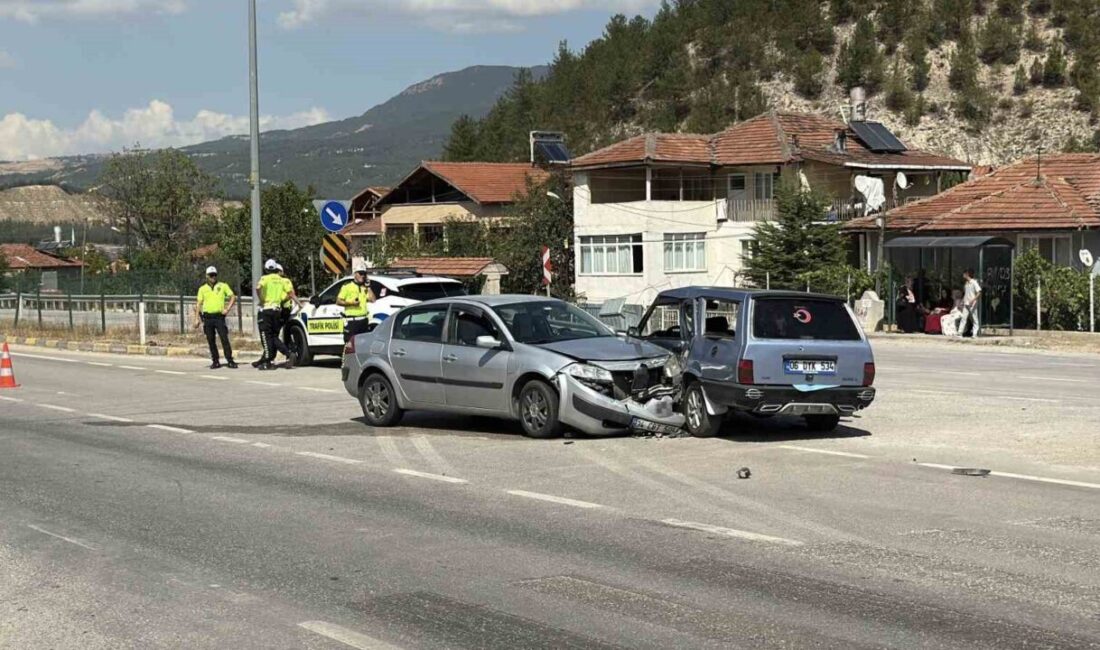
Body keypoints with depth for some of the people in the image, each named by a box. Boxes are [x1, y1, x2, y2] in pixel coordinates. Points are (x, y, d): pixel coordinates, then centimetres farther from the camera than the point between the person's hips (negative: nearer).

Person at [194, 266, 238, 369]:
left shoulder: (223, 286, 5)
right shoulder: (202, 289, 10)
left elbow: (233, 297, 6)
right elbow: (198, 304, 10)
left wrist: (227, 309, -6)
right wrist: (197, 319, 3)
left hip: (219, 316, -2)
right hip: (207, 317, 2)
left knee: (224, 338, -9)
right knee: (211, 340, 4)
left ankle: (230, 360, -7)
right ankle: (215, 361, 11)